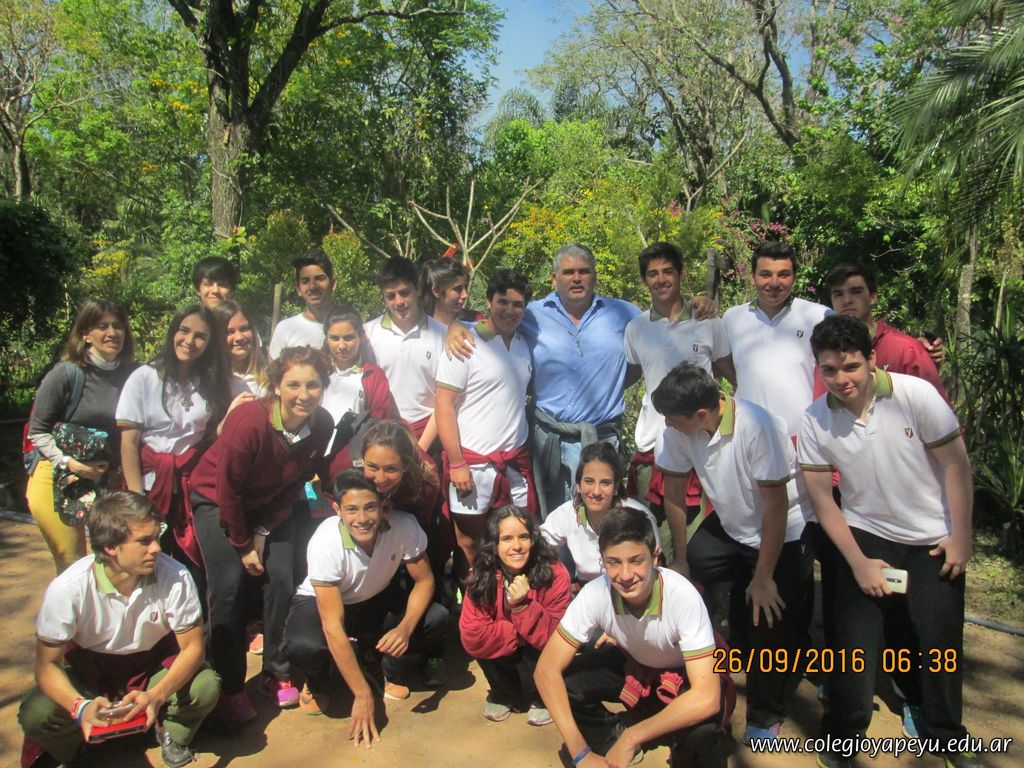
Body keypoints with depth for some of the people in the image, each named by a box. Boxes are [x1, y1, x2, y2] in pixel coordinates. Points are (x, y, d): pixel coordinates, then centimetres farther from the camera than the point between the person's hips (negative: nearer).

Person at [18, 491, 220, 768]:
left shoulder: (175, 578, -27)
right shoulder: (67, 589, -26)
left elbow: (192, 647, -19)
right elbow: (47, 664, -18)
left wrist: (157, 695, -38)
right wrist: (80, 706, -38)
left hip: (155, 667, 0)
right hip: (89, 671, 0)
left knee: (206, 687, -28)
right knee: (35, 715, -27)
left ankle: (171, 733, 7)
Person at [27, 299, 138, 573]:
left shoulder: (132, 374, 0)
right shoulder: (66, 373, -10)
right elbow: (37, 431, -6)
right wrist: (70, 463, -16)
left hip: (106, 482, 3)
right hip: (57, 481, -3)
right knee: (72, 568, 0)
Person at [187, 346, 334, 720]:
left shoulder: (323, 426, -20)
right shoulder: (249, 421, -33)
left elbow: (299, 481, -6)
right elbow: (227, 489, -22)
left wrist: (265, 531, -10)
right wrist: (243, 545, -14)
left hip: (272, 503, 4)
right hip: (217, 499, -4)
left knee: (282, 580, -4)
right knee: (229, 587, -9)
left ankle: (278, 674, 14)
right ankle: (230, 687, 6)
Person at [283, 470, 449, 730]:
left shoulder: (404, 526, -28)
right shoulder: (326, 542, -34)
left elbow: (424, 580, -13)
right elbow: (333, 626, -33)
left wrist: (405, 628, -33)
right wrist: (362, 695, -33)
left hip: (375, 600, 3)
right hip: (319, 602, -3)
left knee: (436, 618, -20)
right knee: (304, 647, -35)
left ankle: (381, 670, 7)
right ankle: (321, 685, 3)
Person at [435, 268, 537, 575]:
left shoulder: (523, 346, 11)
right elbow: (444, 405, -11)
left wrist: (524, 454, 11)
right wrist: (456, 464, -14)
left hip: (516, 461, 6)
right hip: (474, 464, -5)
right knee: (469, 544, 7)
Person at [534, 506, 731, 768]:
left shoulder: (683, 596, -37)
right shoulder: (595, 594, -29)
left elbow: (706, 699, -39)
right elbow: (546, 670, -24)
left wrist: (631, 738, -34)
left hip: (687, 671, -3)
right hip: (633, 662, 3)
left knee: (703, 730, -35)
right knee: (565, 684, -23)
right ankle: (617, 735, 4)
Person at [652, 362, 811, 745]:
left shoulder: (758, 427, -34)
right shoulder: (676, 429, -19)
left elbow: (776, 505, -26)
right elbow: (674, 488, -6)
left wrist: (763, 577, -18)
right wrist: (681, 558, -1)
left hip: (784, 533, -5)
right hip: (730, 524, 5)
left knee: (769, 626, 1)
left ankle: (765, 717, 26)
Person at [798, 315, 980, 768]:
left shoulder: (915, 394, -19)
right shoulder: (814, 422, -13)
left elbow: (955, 464, -9)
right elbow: (821, 498, -6)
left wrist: (960, 538, -7)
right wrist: (857, 561, -8)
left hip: (934, 540, 0)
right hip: (866, 536, 0)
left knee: (942, 641, 8)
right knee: (853, 638, -3)